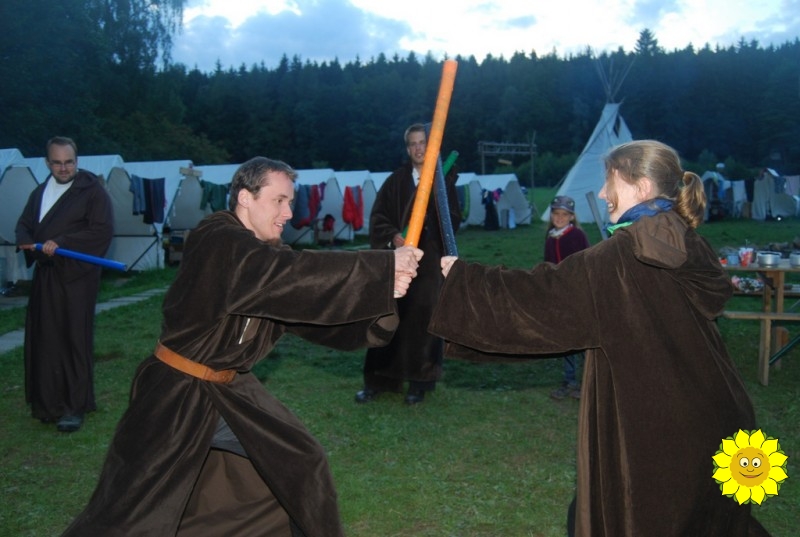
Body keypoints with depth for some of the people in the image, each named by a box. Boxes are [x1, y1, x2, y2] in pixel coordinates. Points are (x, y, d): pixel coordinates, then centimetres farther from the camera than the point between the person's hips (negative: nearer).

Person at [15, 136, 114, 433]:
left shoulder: (92, 190, -6)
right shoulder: (40, 191, 16)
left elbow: (102, 230, -15)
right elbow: (24, 224, 21)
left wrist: (61, 243, -21)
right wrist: (26, 241, -3)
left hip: (76, 275, -6)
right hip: (45, 275, 7)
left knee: (75, 339, -3)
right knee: (44, 339, 9)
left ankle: (75, 406, 5)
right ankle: (48, 402, 21)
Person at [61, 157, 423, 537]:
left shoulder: (270, 255, 3)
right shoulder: (216, 244, -22)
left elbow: (318, 314, -2)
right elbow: (294, 276, -36)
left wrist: (381, 296, -19)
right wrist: (384, 267, -34)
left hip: (229, 391, 8)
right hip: (176, 396, -8)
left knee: (300, 466, 12)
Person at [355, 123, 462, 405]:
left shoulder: (444, 180, 3)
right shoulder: (396, 181, 7)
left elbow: (454, 220, -2)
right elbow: (377, 217, 3)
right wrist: (393, 236, -15)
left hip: (430, 260, -1)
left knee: (422, 318, 2)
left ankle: (418, 382, 13)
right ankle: (376, 380, 12)